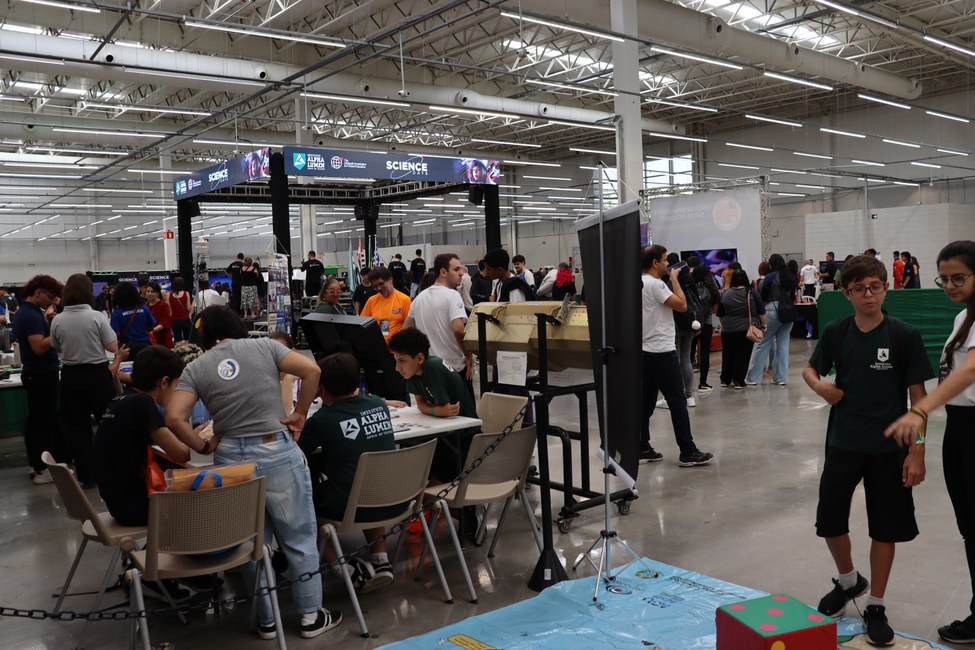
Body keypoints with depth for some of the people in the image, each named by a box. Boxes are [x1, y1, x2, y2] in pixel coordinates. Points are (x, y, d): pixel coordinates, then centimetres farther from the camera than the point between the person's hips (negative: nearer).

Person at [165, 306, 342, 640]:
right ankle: (311, 616, 22)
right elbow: (312, 371, -7)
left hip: (231, 458, 2)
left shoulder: (195, 368, 4)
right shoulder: (264, 346, 2)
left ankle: (267, 620, 29)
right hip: (278, 453, -2)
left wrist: (204, 447, 4)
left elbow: (174, 418, -8)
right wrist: (300, 414, 1)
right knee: (299, 537, 12)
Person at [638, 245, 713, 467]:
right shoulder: (655, 284, -16)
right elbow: (682, 305, -17)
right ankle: (688, 452, 0)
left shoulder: (640, 284, 14)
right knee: (677, 401, -4)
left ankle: (642, 449, 14)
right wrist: (674, 278, -8)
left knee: (646, 401, 11)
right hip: (662, 352, -10)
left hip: (646, 351, 10)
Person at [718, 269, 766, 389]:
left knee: (728, 355, 14)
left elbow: (720, 314, 8)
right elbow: (761, 312, -2)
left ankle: (725, 380, 22)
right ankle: (739, 382, 3)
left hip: (728, 330, 2)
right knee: (743, 356, 4)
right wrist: (763, 325, 10)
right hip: (747, 330, -2)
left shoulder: (724, 294, -1)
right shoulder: (752, 293, -5)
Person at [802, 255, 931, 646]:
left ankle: (875, 606, 26)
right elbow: (810, 369, 12)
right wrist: (819, 386, -12)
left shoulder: (904, 336, -10)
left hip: (888, 448, -2)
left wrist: (916, 452, -11)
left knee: (885, 528, 8)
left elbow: (918, 395, -8)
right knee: (829, 521, 7)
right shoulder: (836, 333, -2)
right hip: (843, 444, 3)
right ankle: (848, 581, 36)